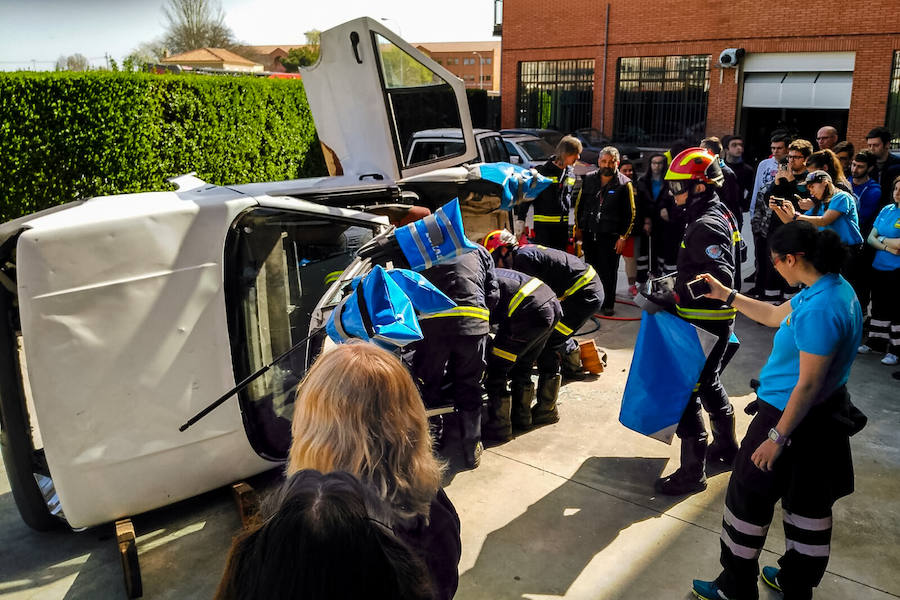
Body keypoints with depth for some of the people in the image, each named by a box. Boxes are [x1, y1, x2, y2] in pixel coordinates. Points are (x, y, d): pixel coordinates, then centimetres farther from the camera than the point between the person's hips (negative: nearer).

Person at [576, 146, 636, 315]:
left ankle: (608, 304, 13)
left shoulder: (624, 184, -3)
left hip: (610, 236, -3)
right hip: (589, 234, 4)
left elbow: (631, 214, -2)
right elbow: (579, 205, 15)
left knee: (608, 272, 1)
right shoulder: (588, 179, 8)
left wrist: (623, 237, -8)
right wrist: (579, 227, 9)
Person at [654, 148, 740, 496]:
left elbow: (720, 280, -30)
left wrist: (674, 295, -32)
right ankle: (726, 448, 43)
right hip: (715, 321, 11)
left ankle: (692, 473, 5)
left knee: (687, 393, -4)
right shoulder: (718, 215, 12)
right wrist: (677, 283, 14)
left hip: (704, 324, -11)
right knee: (709, 384, 25)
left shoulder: (705, 227, -21)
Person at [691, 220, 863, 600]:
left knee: (748, 498, 7)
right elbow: (774, 316, 16)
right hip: (824, 415, 10)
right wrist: (727, 295, 18)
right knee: (809, 501, 20)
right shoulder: (833, 287, 2)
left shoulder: (820, 309, -29)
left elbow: (808, 384, -26)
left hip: (793, 416, -10)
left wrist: (778, 437, -19)